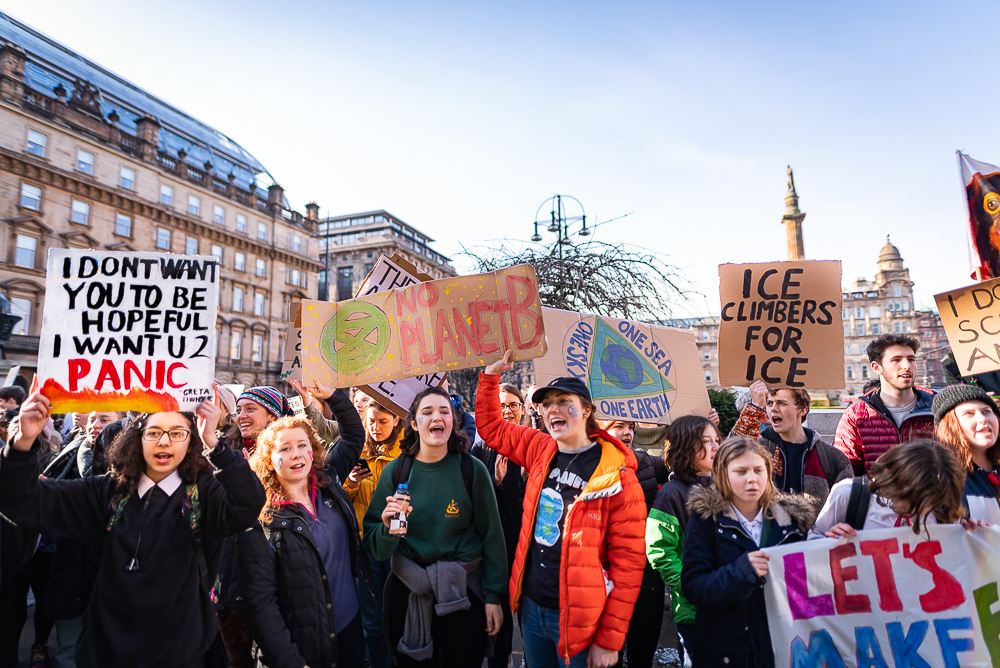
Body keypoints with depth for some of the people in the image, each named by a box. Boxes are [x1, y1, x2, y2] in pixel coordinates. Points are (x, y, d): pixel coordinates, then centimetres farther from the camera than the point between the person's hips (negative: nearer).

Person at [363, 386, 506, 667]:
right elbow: (373, 546, -3)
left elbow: (491, 535, -3)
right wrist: (388, 530, -24)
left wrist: (493, 596, -1)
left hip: (462, 591, -1)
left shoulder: (472, 469, -11)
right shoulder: (394, 471, -6)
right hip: (407, 592, 2)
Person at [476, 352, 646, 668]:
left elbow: (628, 561, -14)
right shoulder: (541, 450, 0)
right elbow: (490, 426, 14)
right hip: (531, 607, 5)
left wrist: (609, 640, -13)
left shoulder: (617, 476, -15)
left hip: (578, 617, -5)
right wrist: (491, 375, 5)